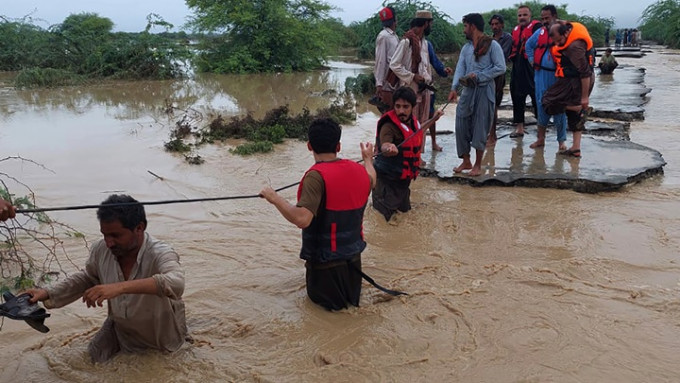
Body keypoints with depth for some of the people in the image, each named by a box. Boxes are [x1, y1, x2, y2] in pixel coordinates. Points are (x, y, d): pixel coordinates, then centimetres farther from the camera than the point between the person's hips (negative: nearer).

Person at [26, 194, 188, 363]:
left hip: (161, 338, -5)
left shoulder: (160, 254, -35)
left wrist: (121, 287, -64)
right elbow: (86, 278, 4)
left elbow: (176, 283, -58)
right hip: (120, 330, 5)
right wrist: (48, 293, -9)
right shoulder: (101, 249, -18)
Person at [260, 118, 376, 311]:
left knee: (320, 298, 21)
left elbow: (302, 219, -36)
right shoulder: (358, 170, -3)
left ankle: (333, 298, 1)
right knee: (351, 296, 32)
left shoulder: (317, 176, -25)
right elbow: (371, 181, 23)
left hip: (324, 261, -6)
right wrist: (368, 159, 42)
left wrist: (274, 198, -22)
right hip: (353, 257, 6)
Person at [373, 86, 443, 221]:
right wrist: (388, 148, -68)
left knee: (404, 209, 25)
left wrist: (433, 119, 31)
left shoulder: (412, 121, 1)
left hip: (404, 178, 8)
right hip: (388, 179, -8)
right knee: (383, 216, -6)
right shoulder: (389, 125, -26)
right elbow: (384, 145, -46)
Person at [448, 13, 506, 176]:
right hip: (468, 90, 6)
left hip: (484, 90, -6)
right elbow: (460, 68, 2)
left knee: (480, 128, -2)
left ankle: (478, 165, 9)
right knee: (461, 125, 5)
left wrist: (478, 76, -14)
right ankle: (466, 161, 19)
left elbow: (501, 68, -11)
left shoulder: (492, 45, -4)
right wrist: (454, 88, -12)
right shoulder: (466, 47, 14)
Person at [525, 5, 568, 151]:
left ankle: (561, 141, 11)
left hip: (558, 75, -4)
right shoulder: (540, 32, 9)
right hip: (541, 74, 4)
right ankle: (540, 138, 18)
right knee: (541, 105, 8)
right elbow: (529, 45, 26)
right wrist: (533, 60, 18)